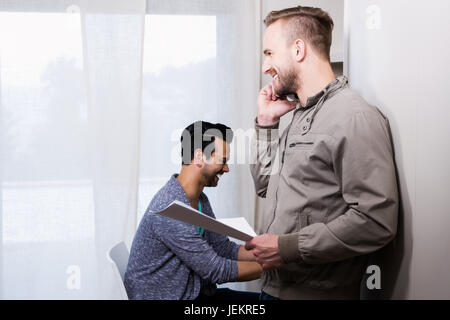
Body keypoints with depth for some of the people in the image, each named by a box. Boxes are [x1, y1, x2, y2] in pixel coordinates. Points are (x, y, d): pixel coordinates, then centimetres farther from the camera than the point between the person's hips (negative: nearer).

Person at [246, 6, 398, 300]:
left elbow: (376, 222, -24)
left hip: (318, 291, -8)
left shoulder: (354, 116, -17)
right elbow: (265, 187, 15)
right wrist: (266, 123, 6)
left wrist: (288, 247, -20)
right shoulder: (300, 115, 11)